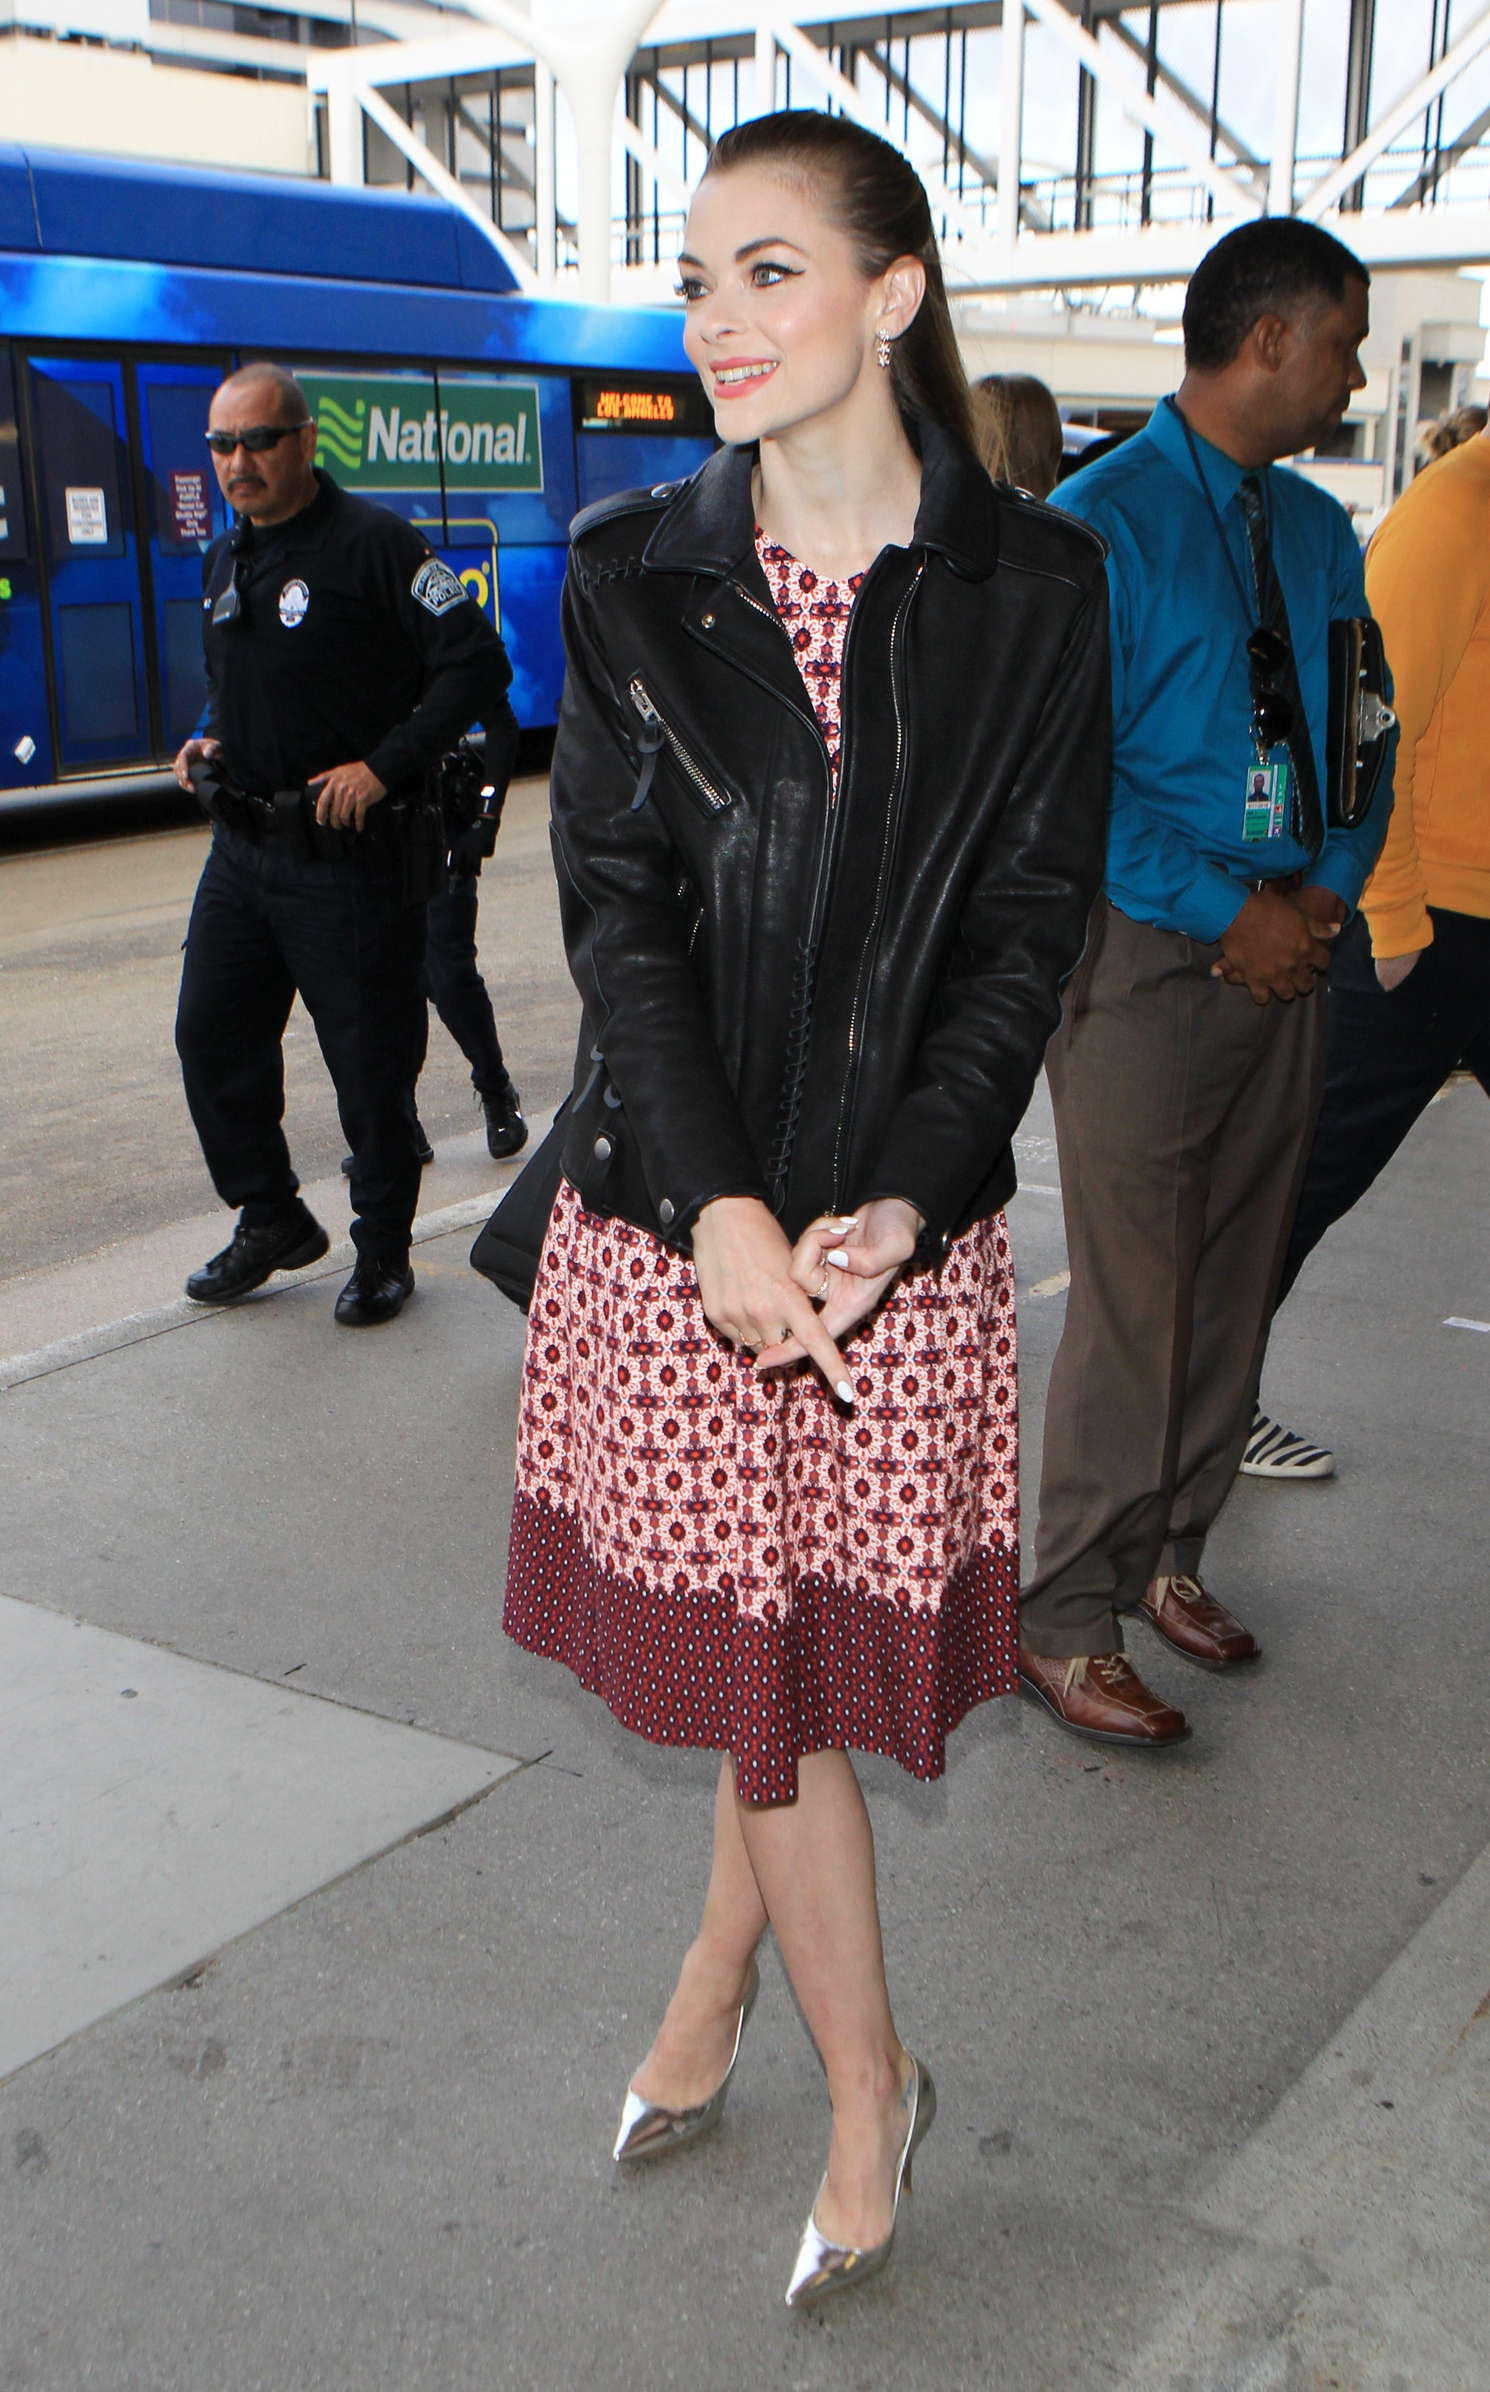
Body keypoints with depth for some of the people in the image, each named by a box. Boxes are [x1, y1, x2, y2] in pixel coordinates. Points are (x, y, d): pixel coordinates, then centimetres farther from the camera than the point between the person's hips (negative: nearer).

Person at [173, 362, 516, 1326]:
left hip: (349, 853, -7)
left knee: (370, 1063, 2)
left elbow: (476, 661, -15)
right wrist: (210, 744, 7)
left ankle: (383, 1250, 17)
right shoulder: (226, 561, 13)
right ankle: (271, 1220, 27)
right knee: (212, 1038, 9)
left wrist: (383, 766, -19)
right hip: (241, 848, 8)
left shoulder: (375, 544, -11)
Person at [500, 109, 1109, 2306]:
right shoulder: (630, 575, 3)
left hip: (906, 1215, -1)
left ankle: (723, 1962, 34)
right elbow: (614, 903, -3)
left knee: (809, 1640, 6)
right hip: (671, 1204, 1)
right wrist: (722, 1207, -15)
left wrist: (894, 1201, -14)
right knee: (751, 1639, 9)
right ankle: (869, 2083, 32)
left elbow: (1033, 919, -2)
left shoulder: (1034, 587, 0)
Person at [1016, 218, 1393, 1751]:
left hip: (1281, 956, 7)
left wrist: (1326, 889, -3)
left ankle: (1168, 1556, 30)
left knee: (1234, 1288, 14)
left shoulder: (1317, 531, 12)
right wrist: (1231, 914, -16)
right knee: (1131, 1304, -5)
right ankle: (1066, 1625, 8)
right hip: (1148, 960, -7)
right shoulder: (1100, 525, -10)